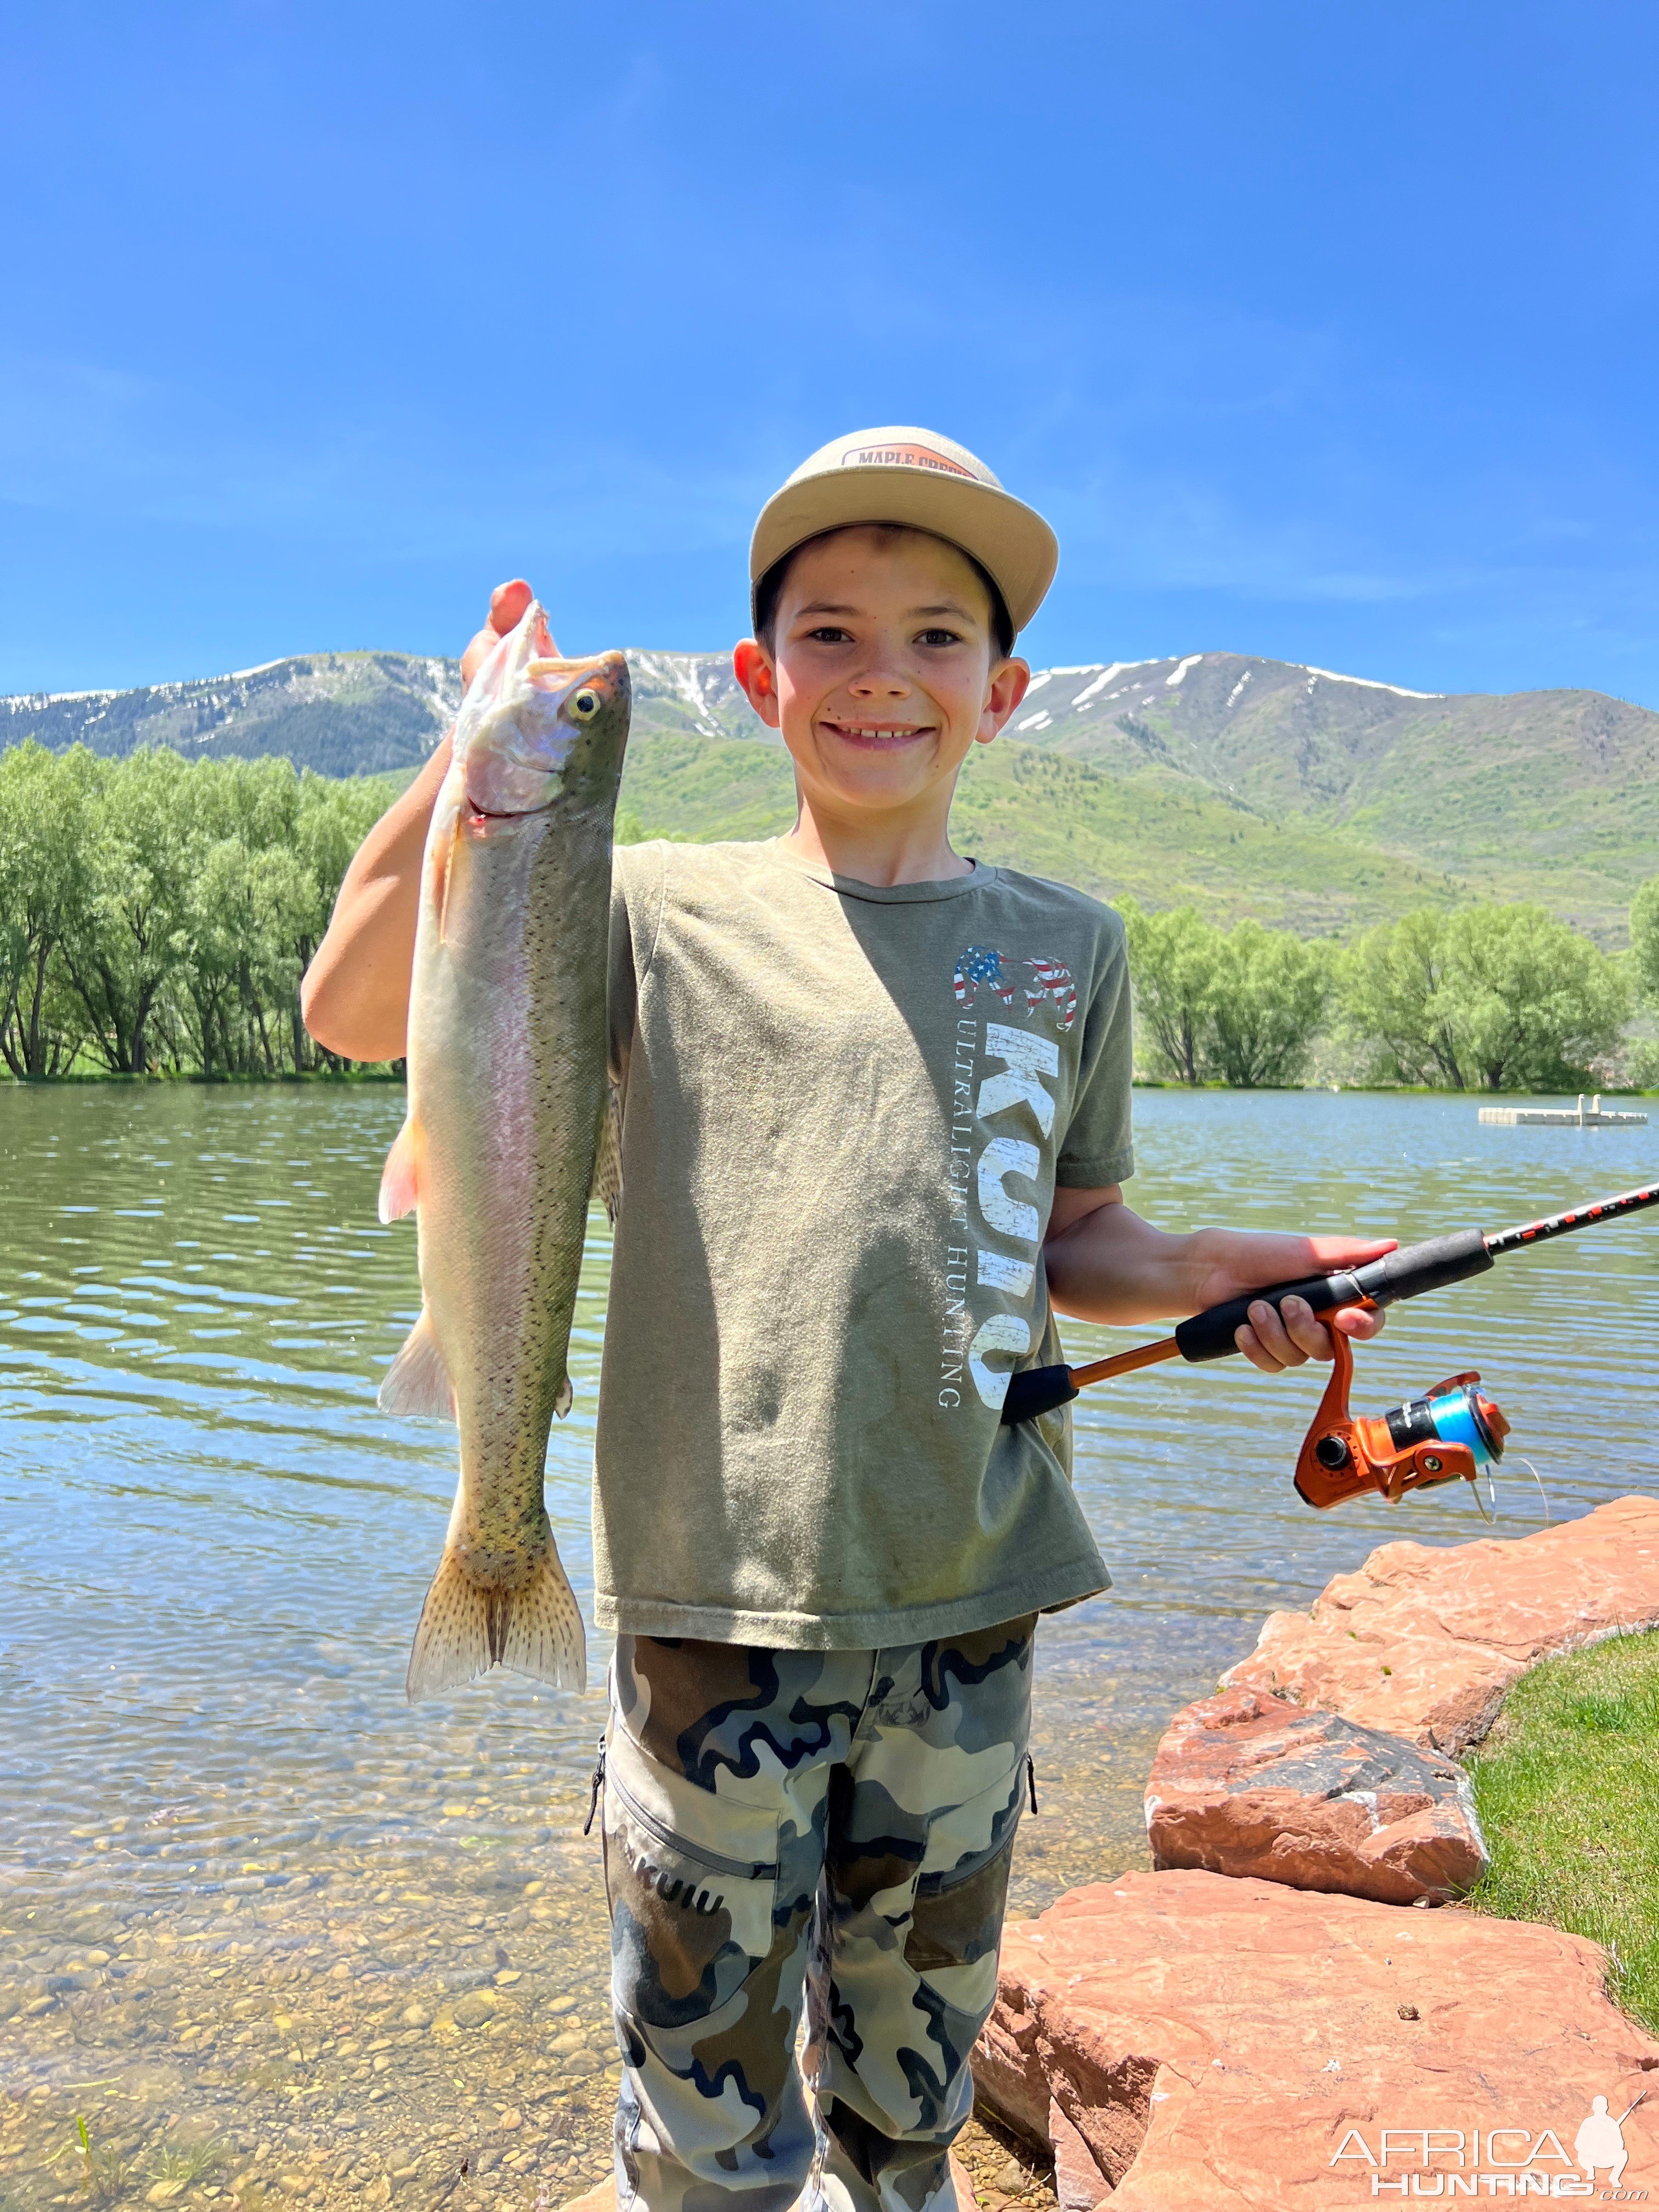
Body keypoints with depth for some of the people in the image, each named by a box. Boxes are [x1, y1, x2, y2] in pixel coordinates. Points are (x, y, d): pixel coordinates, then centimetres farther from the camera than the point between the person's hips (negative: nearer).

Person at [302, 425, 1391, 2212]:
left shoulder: (1067, 947, 7)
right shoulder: (667, 911, 0)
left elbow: (1073, 1239, 14)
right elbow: (355, 1007, -5)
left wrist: (1216, 1273, -6)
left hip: (970, 1608, 3)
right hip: (716, 1604, -2)